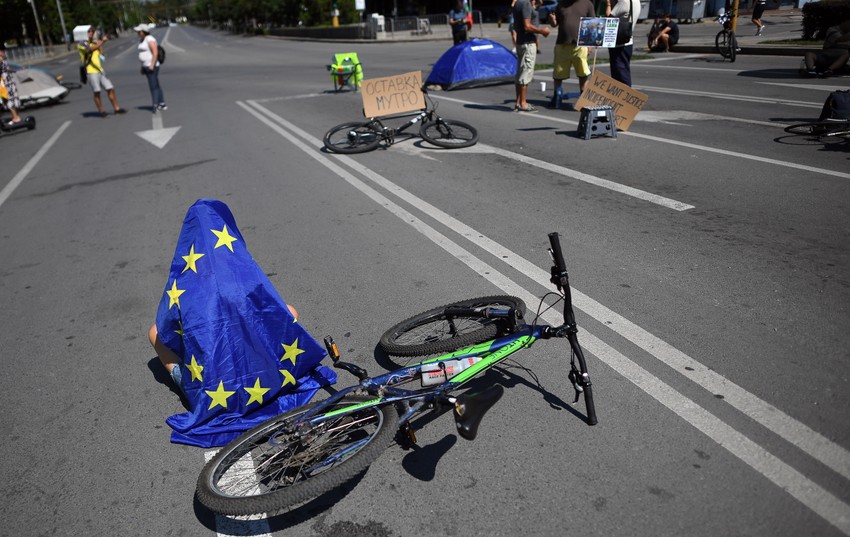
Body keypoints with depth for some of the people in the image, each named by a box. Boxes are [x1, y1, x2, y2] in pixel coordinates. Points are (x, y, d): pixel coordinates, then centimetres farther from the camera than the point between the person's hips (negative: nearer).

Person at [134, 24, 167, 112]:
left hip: (152, 66, -10)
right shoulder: (141, 40, 16)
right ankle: (162, 104, 14)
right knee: (156, 85, 11)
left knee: (153, 86, -13)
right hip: (146, 66, 10)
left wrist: (152, 65, -24)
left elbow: (155, 53, -20)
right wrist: (142, 67, 17)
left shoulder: (150, 39, -13)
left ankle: (155, 105, -15)